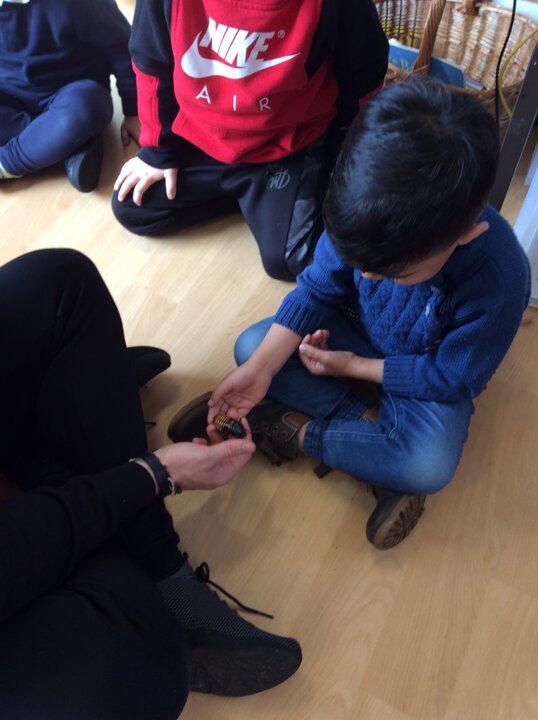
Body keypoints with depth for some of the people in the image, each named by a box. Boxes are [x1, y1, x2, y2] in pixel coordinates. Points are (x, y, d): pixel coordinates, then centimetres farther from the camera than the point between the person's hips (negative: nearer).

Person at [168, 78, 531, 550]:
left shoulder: (498, 280, -35)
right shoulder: (367, 216, -27)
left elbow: (453, 377, -21)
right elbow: (319, 290, -15)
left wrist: (354, 367, -19)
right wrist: (261, 368, -25)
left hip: (430, 378, -3)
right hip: (358, 332, 4)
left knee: (429, 466, -31)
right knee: (250, 346, -15)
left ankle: (296, 431, -13)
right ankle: (373, 425, -16)